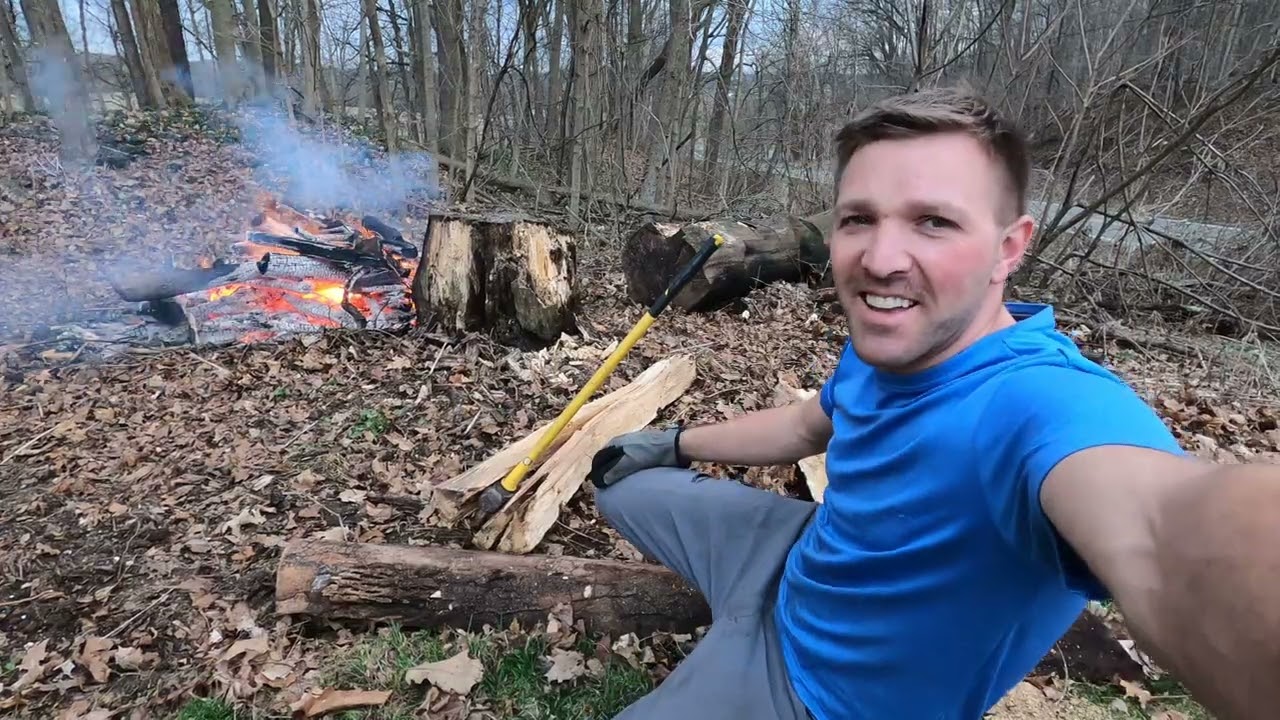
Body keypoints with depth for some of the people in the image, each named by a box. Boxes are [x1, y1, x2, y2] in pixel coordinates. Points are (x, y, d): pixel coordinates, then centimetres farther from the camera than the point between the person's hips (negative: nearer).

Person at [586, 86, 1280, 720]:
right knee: (623, 480, 19)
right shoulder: (879, 351, -9)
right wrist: (675, 442, 18)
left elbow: (1163, 536, -60)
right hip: (794, 563, 7)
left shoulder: (1041, 400, -36)